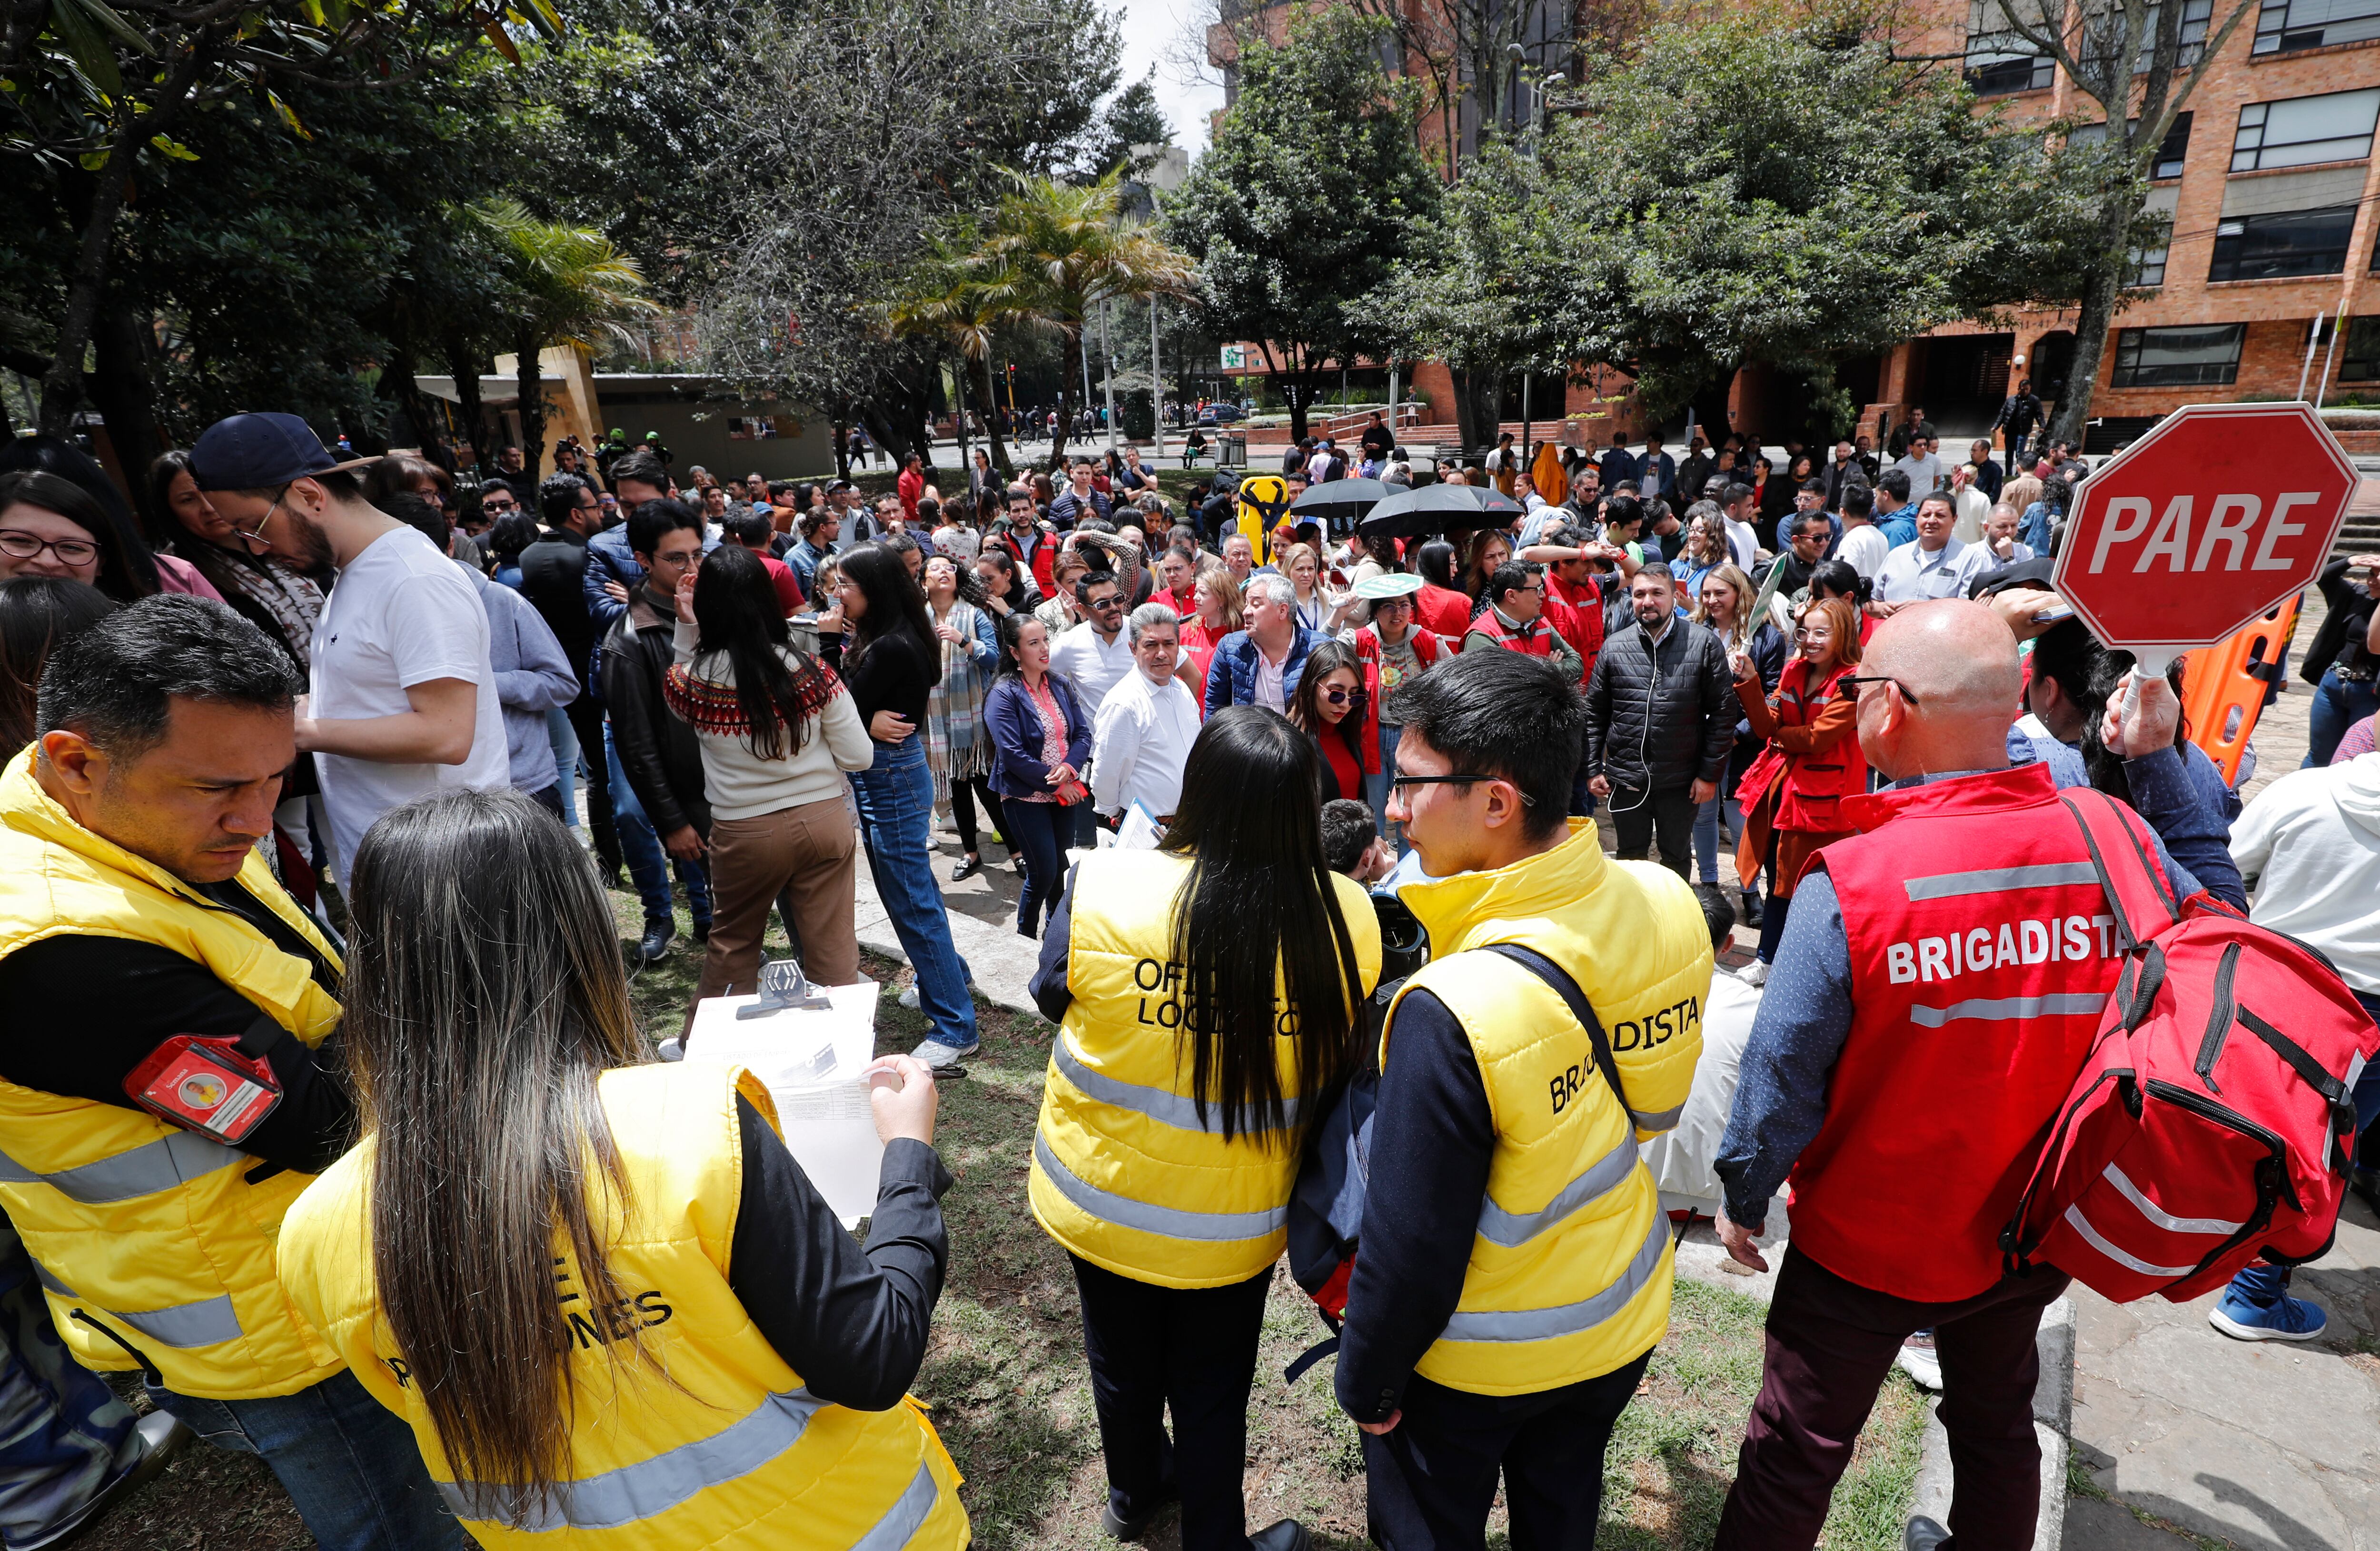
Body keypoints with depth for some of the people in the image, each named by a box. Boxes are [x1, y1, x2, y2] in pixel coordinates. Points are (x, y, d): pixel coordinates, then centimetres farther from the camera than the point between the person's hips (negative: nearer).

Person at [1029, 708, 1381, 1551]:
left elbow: (1052, 998, -6)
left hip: (1102, 1203, 1)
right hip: (1233, 1226, -1)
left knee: (1123, 1363, 29)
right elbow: (1343, 1060, -5)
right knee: (1212, 1392, 25)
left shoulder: (1104, 889, -27)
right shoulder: (1346, 920, -23)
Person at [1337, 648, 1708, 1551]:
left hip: (1474, 1370, -5)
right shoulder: (1667, 904, -18)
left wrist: (1365, 1382, -9)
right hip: (1627, 1322, 6)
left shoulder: (1452, 1012, -39)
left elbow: (1412, 1249, -26)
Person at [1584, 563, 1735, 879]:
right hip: (1625, 779, 1)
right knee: (1630, 857, 16)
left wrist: (1710, 774, -5)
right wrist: (1593, 768, 2)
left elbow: (1723, 713, -3)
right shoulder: (1614, 647, 0)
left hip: (1682, 781, -1)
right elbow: (1594, 713, 6)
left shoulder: (1704, 644, -5)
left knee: (1676, 858, 17)